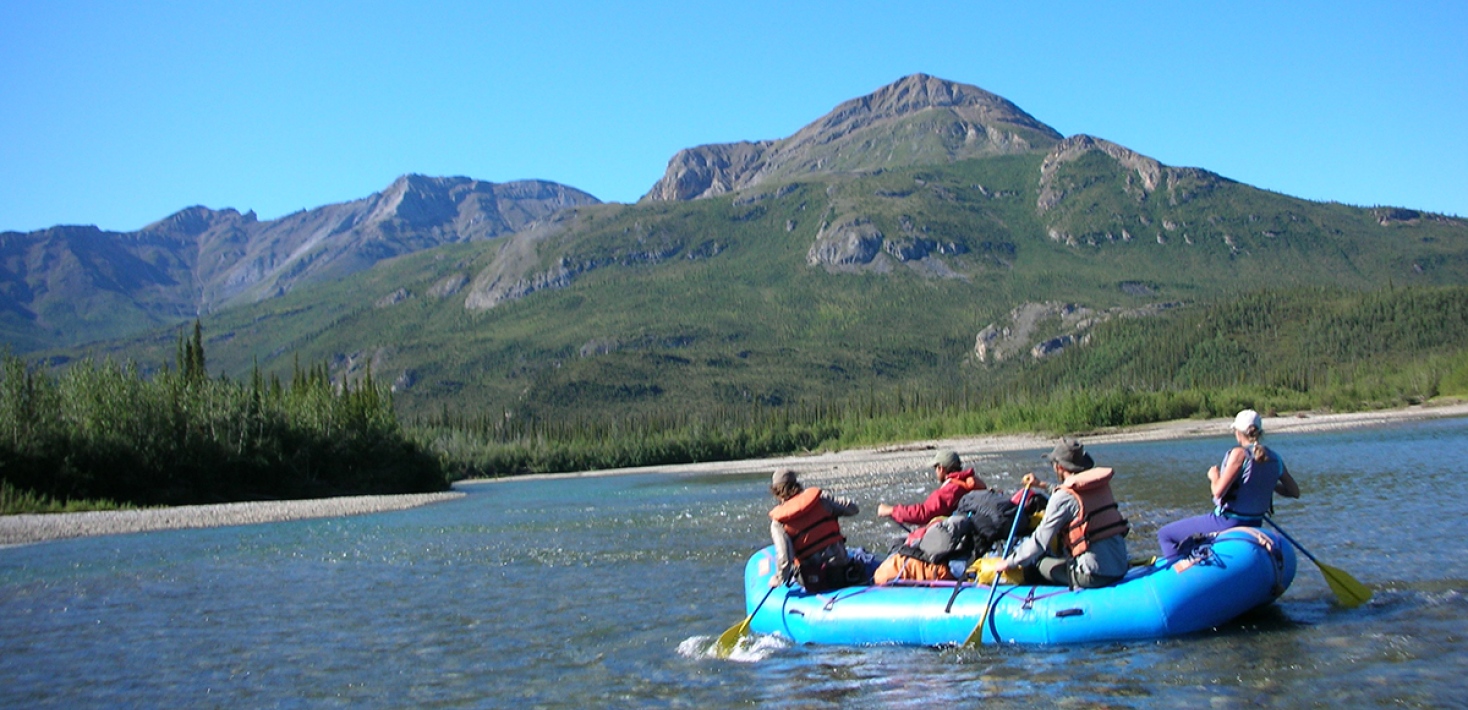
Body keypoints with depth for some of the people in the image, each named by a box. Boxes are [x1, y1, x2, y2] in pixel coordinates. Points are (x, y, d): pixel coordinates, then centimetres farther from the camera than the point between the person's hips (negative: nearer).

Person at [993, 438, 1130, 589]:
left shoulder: (1064, 497, -11)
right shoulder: (1101, 485, 9)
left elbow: (1040, 540, -9)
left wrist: (1010, 563, 2)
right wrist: (1043, 486, 42)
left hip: (1094, 576, -7)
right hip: (1121, 568, 7)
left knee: (1034, 564, 9)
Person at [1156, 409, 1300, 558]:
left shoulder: (1240, 454, -19)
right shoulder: (1275, 459, -1)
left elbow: (1218, 491, -24)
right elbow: (1295, 492, 8)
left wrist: (1214, 476, -4)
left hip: (1227, 523, -8)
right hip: (1254, 526, 8)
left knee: (1165, 535, 2)